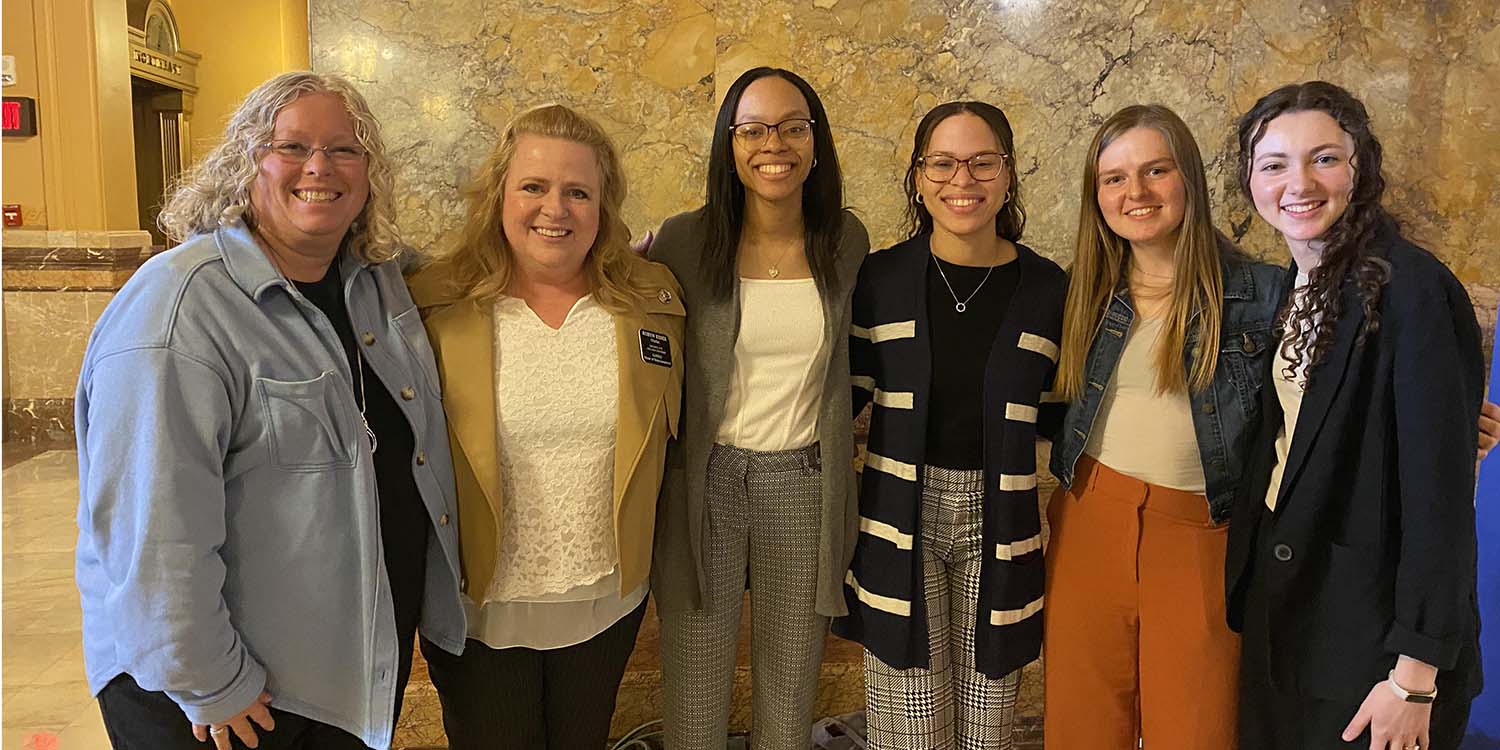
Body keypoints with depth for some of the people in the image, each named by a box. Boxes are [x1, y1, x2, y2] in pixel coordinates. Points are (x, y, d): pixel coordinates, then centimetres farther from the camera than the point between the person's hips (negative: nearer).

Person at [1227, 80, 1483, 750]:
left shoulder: (1412, 290, -18)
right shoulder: (1295, 290, 5)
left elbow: (1440, 491, -20)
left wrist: (1415, 676, -19)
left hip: (1375, 630, -7)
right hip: (1280, 610, 7)